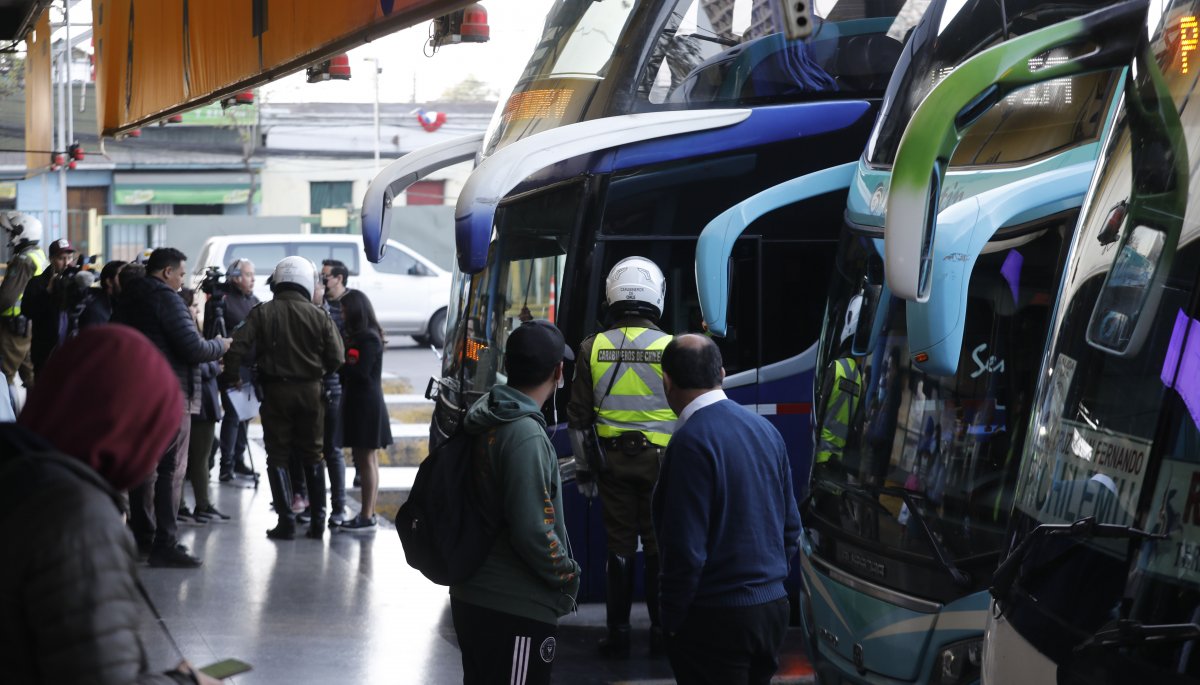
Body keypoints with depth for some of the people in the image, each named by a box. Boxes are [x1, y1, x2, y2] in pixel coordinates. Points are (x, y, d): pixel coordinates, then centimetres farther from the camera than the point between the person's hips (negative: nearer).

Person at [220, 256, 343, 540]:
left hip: (275, 390, -1)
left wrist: (232, 376, 3)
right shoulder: (318, 315, -3)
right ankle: (318, 520, 12)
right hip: (310, 390, 1)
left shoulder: (261, 313, -4)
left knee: (278, 456, 6)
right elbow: (336, 358, -5)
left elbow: (238, 347, -12)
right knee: (312, 455, 13)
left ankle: (286, 520, -1)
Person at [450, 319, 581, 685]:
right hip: (515, 611, -9)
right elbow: (532, 531, -23)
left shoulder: (482, 419, 7)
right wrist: (568, 576, -8)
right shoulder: (525, 435, -20)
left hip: (471, 597, 9)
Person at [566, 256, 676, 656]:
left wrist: (584, 467, 13)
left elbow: (578, 418, 3)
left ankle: (618, 634, 10)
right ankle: (660, 631, 11)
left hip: (611, 459, 2)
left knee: (619, 545, 7)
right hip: (660, 460, -2)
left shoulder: (593, 349, -2)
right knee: (659, 546, 7)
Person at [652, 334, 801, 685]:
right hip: (772, 606, 7)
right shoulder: (765, 429, 6)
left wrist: (671, 620, -8)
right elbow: (791, 528, 11)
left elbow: (687, 550, -19)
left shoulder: (691, 441, -17)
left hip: (716, 617, -7)